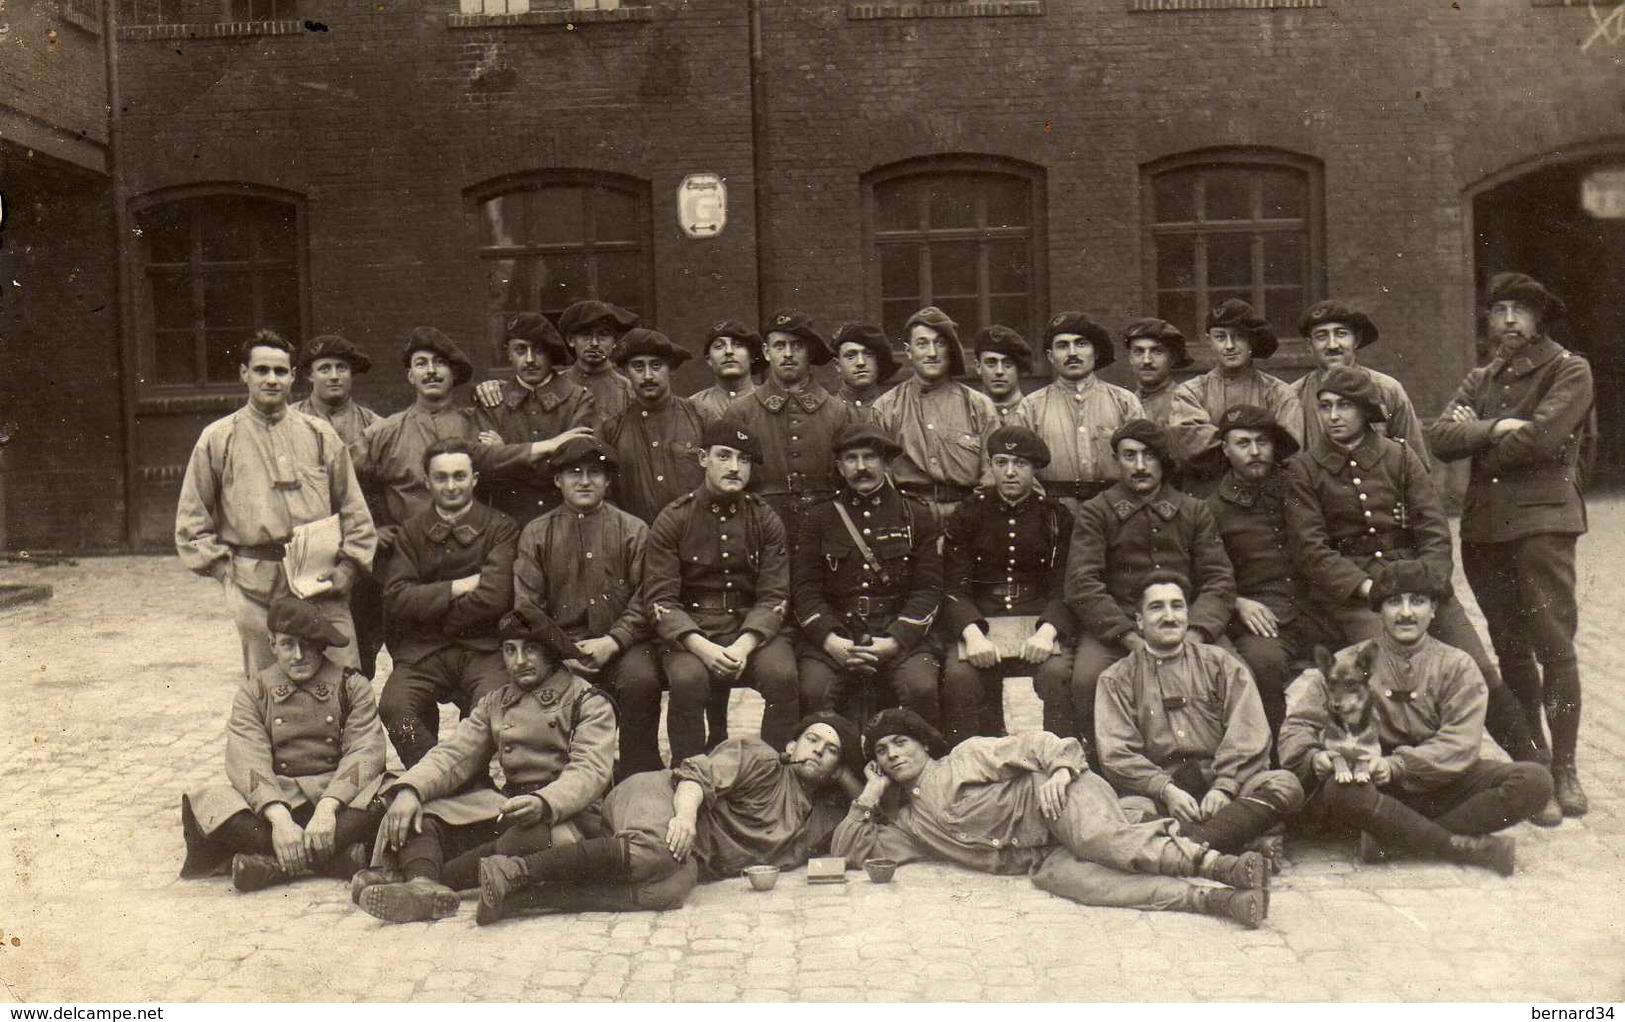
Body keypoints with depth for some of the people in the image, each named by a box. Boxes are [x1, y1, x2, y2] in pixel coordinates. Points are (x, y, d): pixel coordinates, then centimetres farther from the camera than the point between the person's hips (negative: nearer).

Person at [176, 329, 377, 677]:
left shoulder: (319, 434, 12)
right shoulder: (217, 439, 7)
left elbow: (354, 510, 13)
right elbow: (191, 521, 10)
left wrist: (347, 569, 2)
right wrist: (226, 570, 0)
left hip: (322, 584, 1)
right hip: (255, 589, -1)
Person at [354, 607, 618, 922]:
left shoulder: (589, 703, 3)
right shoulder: (494, 704, 20)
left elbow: (590, 773, -11)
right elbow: (453, 754, 7)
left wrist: (543, 803, -32)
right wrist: (409, 790, -14)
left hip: (561, 813, -5)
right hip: (505, 805, 5)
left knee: (532, 838, -40)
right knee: (414, 816, -15)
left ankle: (411, 875, -37)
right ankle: (424, 885, -44)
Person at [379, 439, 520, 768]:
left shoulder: (501, 528, 4)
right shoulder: (412, 531, 13)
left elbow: (494, 598, -9)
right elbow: (396, 598, 1)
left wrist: (431, 604, -1)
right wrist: (458, 587, -6)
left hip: (483, 647, -2)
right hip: (422, 650, 2)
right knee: (394, 706, -25)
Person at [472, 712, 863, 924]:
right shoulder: (759, 757, 3)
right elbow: (698, 773, -8)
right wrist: (686, 814, -28)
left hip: (696, 862, 5)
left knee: (672, 889, -33)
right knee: (657, 851, -41)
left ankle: (520, 898, -35)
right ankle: (513, 871, -36)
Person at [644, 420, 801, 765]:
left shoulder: (766, 520, 6)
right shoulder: (672, 520, 1)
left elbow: (774, 597, 1)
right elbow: (659, 599, -4)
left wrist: (744, 645, -18)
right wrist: (701, 647, -21)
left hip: (753, 629, 2)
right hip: (690, 630, -1)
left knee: (782, 674, -28)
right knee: (687, 678, -33)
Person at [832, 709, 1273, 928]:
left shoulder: (966, 756, 13)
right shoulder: (908, 824, 24)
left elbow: (1036, 744, 3)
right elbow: (847, 848, 17)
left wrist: (1059, 770, -18)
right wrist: (871, 793, 13)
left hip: (1047, 796, -2)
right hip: (1035, 858, 3)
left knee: (1097, 839, -36)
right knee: (1057, 875, -32)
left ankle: (1216, 862, -43)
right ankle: (1212, 899, -42)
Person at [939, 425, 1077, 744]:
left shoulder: (1056, 516, 8)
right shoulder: (969, 514, 8)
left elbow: (1066, 588, 3)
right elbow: (953, 586, 1)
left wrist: (1047, 631, -18)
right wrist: (972, 634, -18)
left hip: (1040, 620, 0)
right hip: (979, 622, 0)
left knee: (1057, 672, -31)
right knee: (959, 675, -30)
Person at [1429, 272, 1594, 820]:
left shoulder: (1570, 370, 3)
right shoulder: (1479, 380, 19)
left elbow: (1543, 438, -13)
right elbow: (1441, 437, 3)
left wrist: (1476, 442, -1)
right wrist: (1494, 429, -13)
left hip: (1542, 522, -5)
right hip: (1484, 525, 5)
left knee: (1554, 647, -7)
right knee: (1511, 652, 10)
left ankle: (1564, 768, 2)